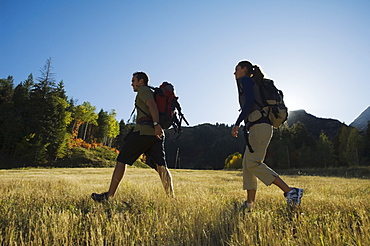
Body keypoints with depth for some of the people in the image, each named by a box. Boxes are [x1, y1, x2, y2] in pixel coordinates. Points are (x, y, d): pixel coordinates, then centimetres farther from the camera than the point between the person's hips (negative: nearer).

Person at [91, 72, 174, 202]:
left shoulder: (143, 90, 4)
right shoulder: (151, 93, 32)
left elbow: (152, 105, -14)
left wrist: (156, 124, -26)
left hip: (143, 130, -8)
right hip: (156, 134, 9)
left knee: (121, 160, 1)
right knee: (161, 166, 1)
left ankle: (109, 195, 6)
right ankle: (171, 197, -5)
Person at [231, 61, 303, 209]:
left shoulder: (245, 80, 0)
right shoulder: (254, 84, 27)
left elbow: (249, 102, -16)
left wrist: (237, 124, -17)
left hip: (259, 127, -10)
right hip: (258, 127, 10)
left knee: (253, 164, -11)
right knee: (247, 164, 6)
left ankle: (290, 191, -11)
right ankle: (249, 203, 6)